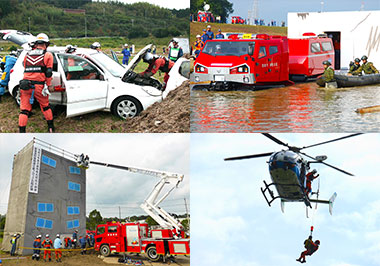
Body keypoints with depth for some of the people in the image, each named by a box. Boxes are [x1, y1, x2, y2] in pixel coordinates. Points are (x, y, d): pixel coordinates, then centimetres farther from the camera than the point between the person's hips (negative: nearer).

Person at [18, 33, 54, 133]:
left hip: (25, 85, 2)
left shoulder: (27, 55, 13)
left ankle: (22, 132, 1)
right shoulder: (47, 55, 2)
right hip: (39, 86, -2)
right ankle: (51, 128, 26)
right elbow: (49, 73, -3)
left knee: (24, 110, 4)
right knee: (45, 106, 17)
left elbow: (26, 69, 18)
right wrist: (48, 85, 3)